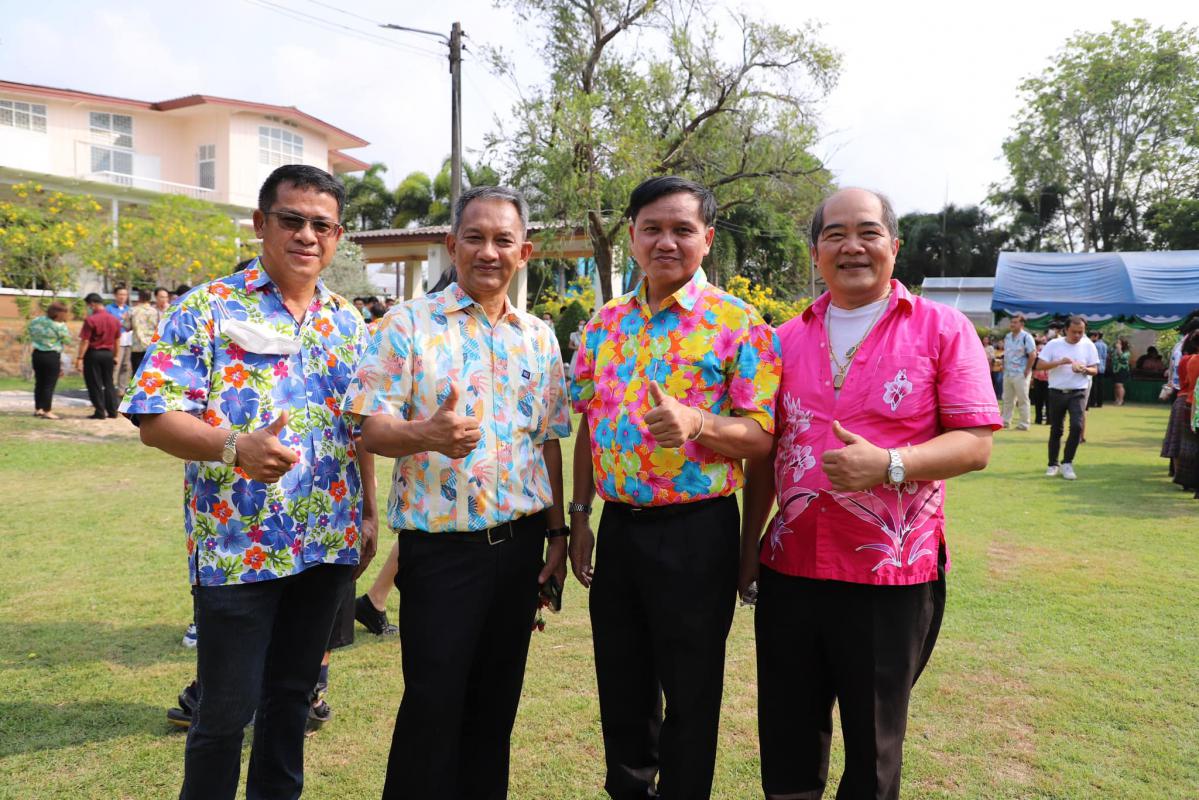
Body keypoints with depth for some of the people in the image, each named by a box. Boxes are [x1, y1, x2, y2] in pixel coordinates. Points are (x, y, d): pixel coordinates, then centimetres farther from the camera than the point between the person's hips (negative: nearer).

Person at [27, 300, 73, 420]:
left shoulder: (36, 321, 3)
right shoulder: (60, 326, -16)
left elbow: (28, 333, 16)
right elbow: (68, 341, -9)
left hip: (37, 354, 7)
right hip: (52, 356, -7)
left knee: (39, 382, 16)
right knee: (49, 384, -1)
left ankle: (38, 409, 23)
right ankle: (47, 411, 1)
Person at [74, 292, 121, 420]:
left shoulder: (91, 319, -13)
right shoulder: (115, 320, 4)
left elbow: (85, 341, -14)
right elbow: (117, 341, 10)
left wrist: (79, 358, -11)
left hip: (93, 353, -5)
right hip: (108, 353, 5)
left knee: (95, 384, 3)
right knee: (108, 383, 13)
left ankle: (100, 412, 5)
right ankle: (112, 411, 12)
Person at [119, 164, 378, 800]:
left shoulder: (348, 322, 9)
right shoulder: (207, 309, -6)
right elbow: (155, 418, -12)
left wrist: (369, 514, 14)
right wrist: (234, 447, -30)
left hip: (329, 545, 5)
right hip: (237, 547, -4)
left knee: (293, 694, 18)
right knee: (225, 711, 5)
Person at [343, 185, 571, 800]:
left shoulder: (539, 337, 10)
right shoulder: (409, 324, -4)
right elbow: (369, 426, -10)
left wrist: (556, 532, 10)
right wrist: (426, 434, -30)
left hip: (520, 542, 5)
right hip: (440, 545, -4)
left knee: (496, 701, 15)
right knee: (433, 703, 3)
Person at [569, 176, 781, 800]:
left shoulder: (737, 321, -7)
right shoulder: (605, 323, 8)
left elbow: (759, 435, -10)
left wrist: (697, 423, -29)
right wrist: (580, 518, 11)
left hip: (696, 532, -4)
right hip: (618, 527, 5)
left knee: (690, 696, 10)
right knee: (621, 688, 18)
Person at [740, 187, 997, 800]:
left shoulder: (942, 329, -2)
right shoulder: (788, 339, 8)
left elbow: (975, 444, -7)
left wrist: (887, 463, -23)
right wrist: (749, 548, 11)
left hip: (891, 575, -3)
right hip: (790, 569, 3)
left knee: (873, 748, 14)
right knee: (786, 741, 15)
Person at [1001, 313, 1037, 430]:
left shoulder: (1026, 337, -11)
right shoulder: (1007, 337, 12)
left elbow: (1033, 355, -15)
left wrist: (1027, 370, -15)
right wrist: (1004, 367, 12)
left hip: (1020, 374, -7)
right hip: (1007, 373, 7)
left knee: (1022, 400, -2)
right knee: (1007, 399, 12)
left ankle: (1024, 424, 3)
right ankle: (1006, 421, 20)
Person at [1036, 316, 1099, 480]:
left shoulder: (1088, 346, 1)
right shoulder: (1054, 344, -3)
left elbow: (1094, 369, 6)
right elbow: (1039, 365, -8)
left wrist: (1084, 369, -17)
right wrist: (1059, 362, -21)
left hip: (1078, 393, 0)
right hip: (1057, 393, 0)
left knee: (1077, 426, -15)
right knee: (1056, 430, 8)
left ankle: (1067, 463, -1)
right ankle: (1053, 464, 20)